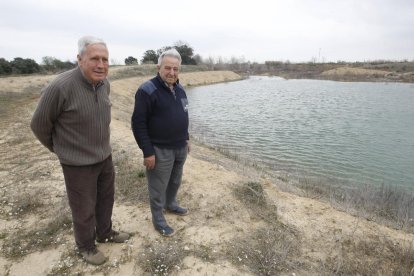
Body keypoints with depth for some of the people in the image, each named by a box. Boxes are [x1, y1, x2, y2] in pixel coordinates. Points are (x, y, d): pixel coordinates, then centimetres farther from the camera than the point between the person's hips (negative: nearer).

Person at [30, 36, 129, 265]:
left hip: (105, 157, 6)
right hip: (78, 163, -6)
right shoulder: (60, 87, -26)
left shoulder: (104, 83, -5)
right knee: (84, 209, 13)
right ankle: (86, 246, 39)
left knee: (106, 199, 23)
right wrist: (58, 148, 4)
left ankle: (105, 233, 48)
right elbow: (39, 124, -12)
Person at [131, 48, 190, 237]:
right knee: (158, 188, 8)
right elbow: (138, 123, -18)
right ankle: (158, 220, 26)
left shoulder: (180, 90, 7)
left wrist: (186, 139, 18)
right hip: (160, 150, -7)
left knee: (175, 181, 23)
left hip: (180, 147, 8)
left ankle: (171, 204, 46)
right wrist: (147, 152, -19)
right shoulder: (147, 90, -17)